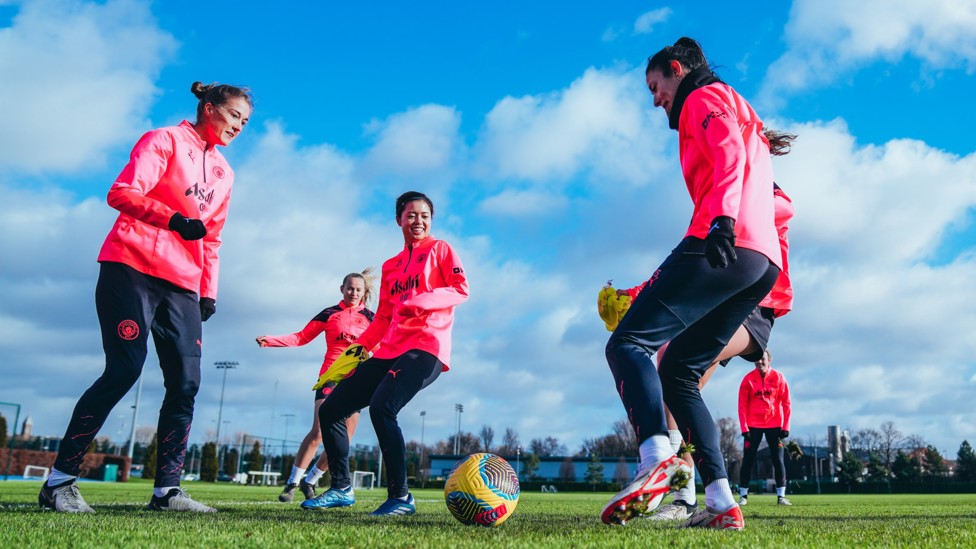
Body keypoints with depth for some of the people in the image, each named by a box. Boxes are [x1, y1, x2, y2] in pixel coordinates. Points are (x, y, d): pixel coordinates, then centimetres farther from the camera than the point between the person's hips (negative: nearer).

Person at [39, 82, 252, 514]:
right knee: (123, 371, -13)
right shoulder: (165, 140, 2)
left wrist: (208, 292, 13)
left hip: (182, 286, 7)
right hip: (132, 269, -6)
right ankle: (59, 480, 0)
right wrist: (174, 219, -26)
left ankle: (167, 490, 2)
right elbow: (122, 193, -11)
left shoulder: (223, 172, 20)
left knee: (185, 384, -3)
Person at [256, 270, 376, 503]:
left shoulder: (369, 318, 10)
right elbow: (301, 337, 5)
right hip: (331, 376, -2)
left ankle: (309, 481, 16)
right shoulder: (329, 314, 6)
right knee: (319, 431, -19)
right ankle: (292, 482, -6)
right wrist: (270, 340, -5)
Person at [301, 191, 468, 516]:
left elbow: (461, 289, -5)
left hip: (426, 347, -7)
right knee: (330, 410, 2)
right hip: (389, 350, 7)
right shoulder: (390, 266, 23)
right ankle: (341, 489, 15)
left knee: (381, 407, -30)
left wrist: (421, 301, -20)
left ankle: (400, 497, -20)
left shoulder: (439, 249, 8)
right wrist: (356, 349, 13)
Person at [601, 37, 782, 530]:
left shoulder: (704, 97, 10)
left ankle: (658, 457, -36)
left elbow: (730, 154, -12)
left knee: (628, 342, -14)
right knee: (676, 370, 11)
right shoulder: (741, 118, 35)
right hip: (763, 262, 9)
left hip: (724, 247, -9)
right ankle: (721, 503, 3)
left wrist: (722, 217, -29)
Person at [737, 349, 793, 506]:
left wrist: (785, 426, -5)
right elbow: (742, 405, -4)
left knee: (778, 460, 2)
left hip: (774, 425, 0)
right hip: (753, 426, 0)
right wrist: (744, 428, -10)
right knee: (748, 460, 0)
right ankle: (743, 495, 5)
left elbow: (785, 403, 0)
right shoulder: (748, 379, -4)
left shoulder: (779, 378, -2)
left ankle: (781, 495, 9)